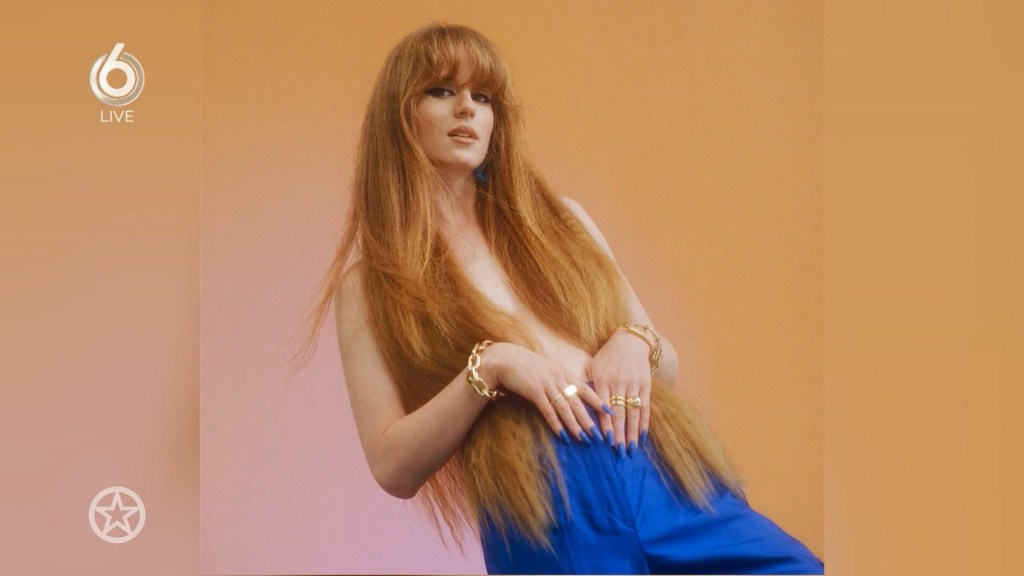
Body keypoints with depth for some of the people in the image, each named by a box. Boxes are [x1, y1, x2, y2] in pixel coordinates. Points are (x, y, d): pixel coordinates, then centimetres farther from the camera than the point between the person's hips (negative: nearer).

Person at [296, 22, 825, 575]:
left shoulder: (559, 218, 17)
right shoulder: (370, 280, 7)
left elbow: (668, 363, 20)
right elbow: (393, 467, -1)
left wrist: (635, 343, -2)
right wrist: (490, 367, -13)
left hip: (668, 481, 4)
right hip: (540, 517, -3)